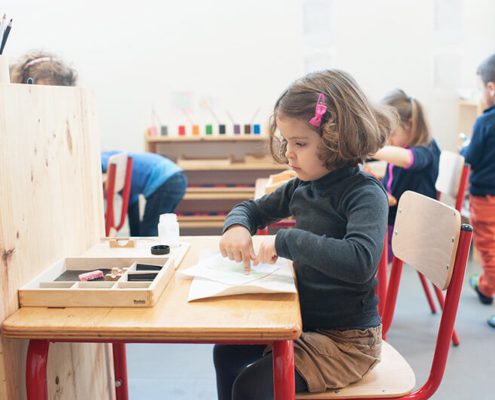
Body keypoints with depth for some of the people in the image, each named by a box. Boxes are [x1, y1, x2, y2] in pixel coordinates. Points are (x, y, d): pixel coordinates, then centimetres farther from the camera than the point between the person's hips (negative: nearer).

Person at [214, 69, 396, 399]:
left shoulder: (365, 193, -22)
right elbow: (252, 208, 17)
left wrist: (287, 241, -32)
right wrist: (237, 226, -8)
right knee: (227, 354, 9)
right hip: (305, 320, 8)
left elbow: (360, 261, -41)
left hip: (347, 339, -8)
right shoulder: (302, 187, 1)